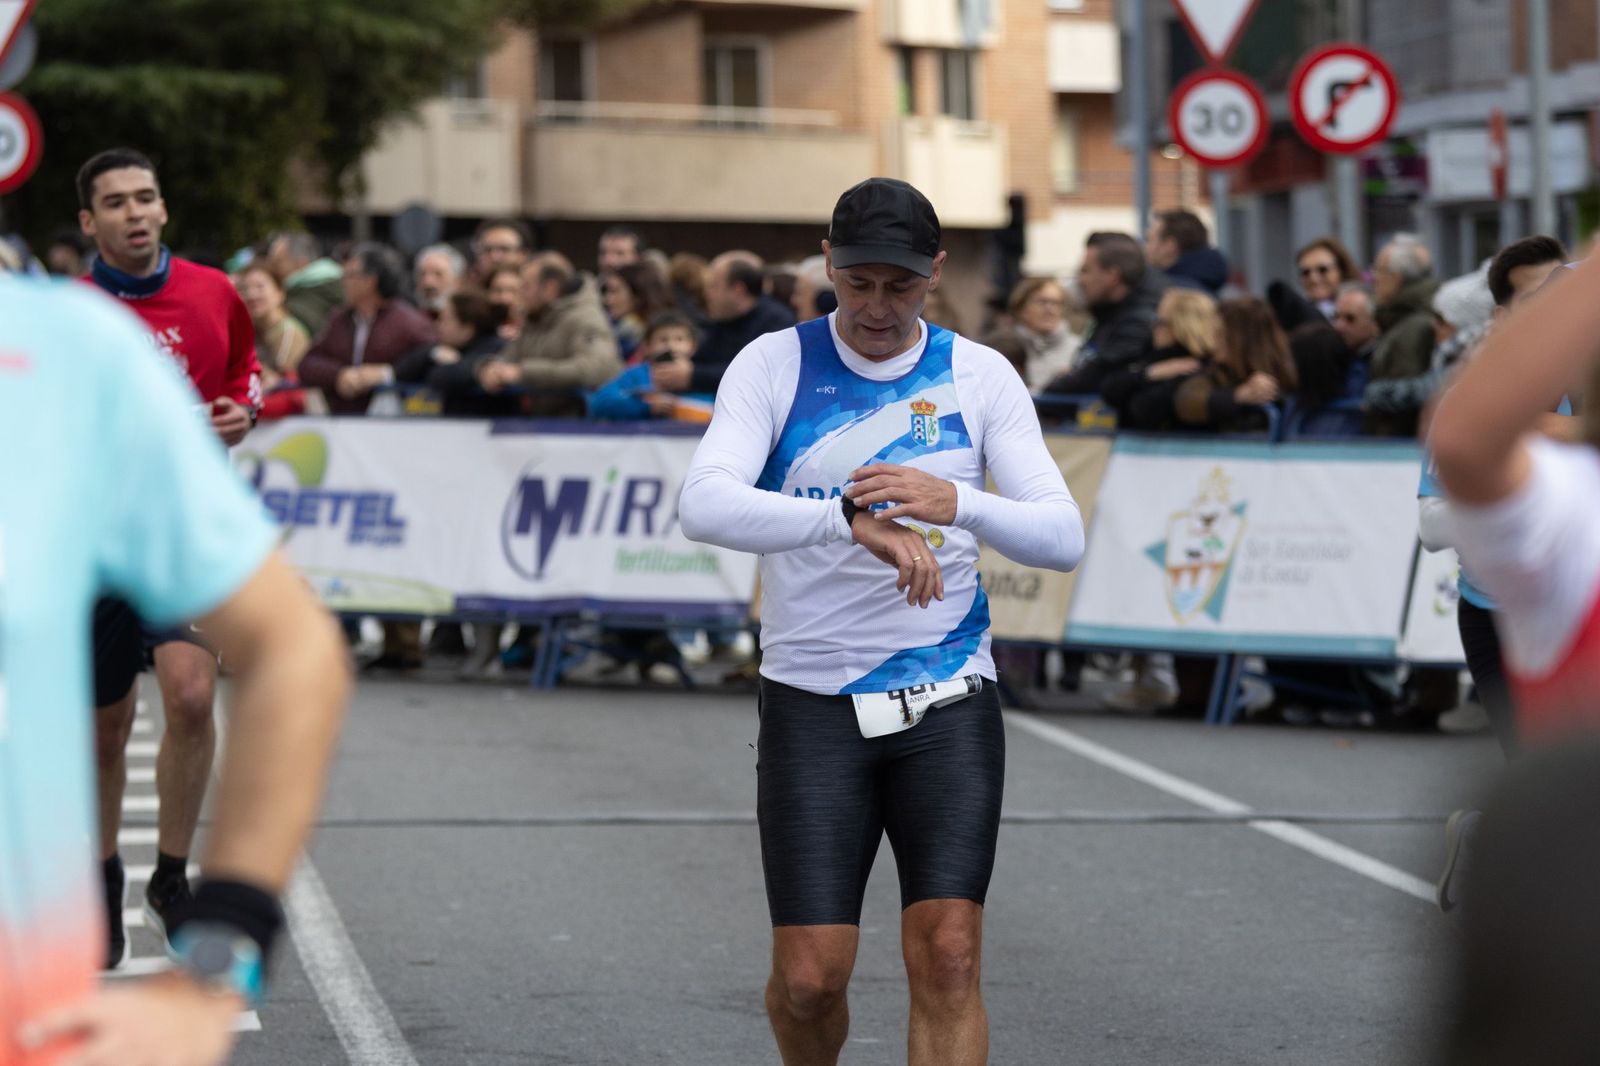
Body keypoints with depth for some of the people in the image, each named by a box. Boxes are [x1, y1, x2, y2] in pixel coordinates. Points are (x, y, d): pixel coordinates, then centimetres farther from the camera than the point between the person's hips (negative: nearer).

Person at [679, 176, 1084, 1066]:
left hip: (949, 701, 1)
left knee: (948, 959, -12)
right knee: (809, 977, -3)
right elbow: (704, 503, -19)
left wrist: (957, 504, -25)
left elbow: (1064, 537, -4)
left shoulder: (980, 375, 3)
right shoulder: (774, 366, -2)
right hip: (812, 704, -1)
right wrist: (853, 519, -33)